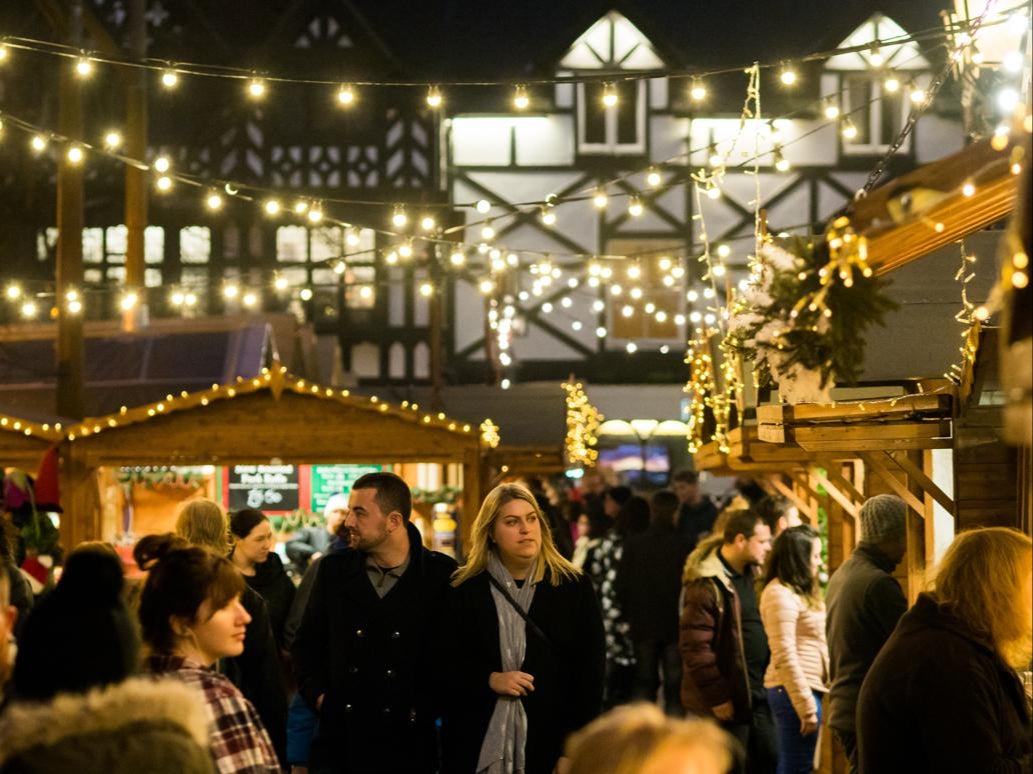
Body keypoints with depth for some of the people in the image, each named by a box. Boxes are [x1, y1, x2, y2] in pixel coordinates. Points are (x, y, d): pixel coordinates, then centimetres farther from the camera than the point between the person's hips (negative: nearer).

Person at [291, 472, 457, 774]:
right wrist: (317, 694, 4)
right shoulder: (334, 569, 5)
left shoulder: (441, 575, -4)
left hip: (409, 741, -2)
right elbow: (306, 642, 16)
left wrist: (430, 705, -4)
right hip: (340, 738, 2)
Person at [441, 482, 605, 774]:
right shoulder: (465, 592, 4)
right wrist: (489, 680, -12)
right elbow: (446, 665, 6)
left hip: (549, 744, 0)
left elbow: (589, 673, 0)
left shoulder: (575, 588, 2)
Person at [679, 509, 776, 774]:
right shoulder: (706, 584, -18)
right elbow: (694, 646, -21)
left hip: (756, 694, 8)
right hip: (726, 701, -8)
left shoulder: (749, 575, 10)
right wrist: (716, 696, -19)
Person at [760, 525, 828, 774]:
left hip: (807, 688, 10)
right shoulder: (780, 594, -13)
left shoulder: (799, 592, 19)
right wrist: (806, 706, -20)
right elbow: (785, 656, -18)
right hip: (795, 692, -10)